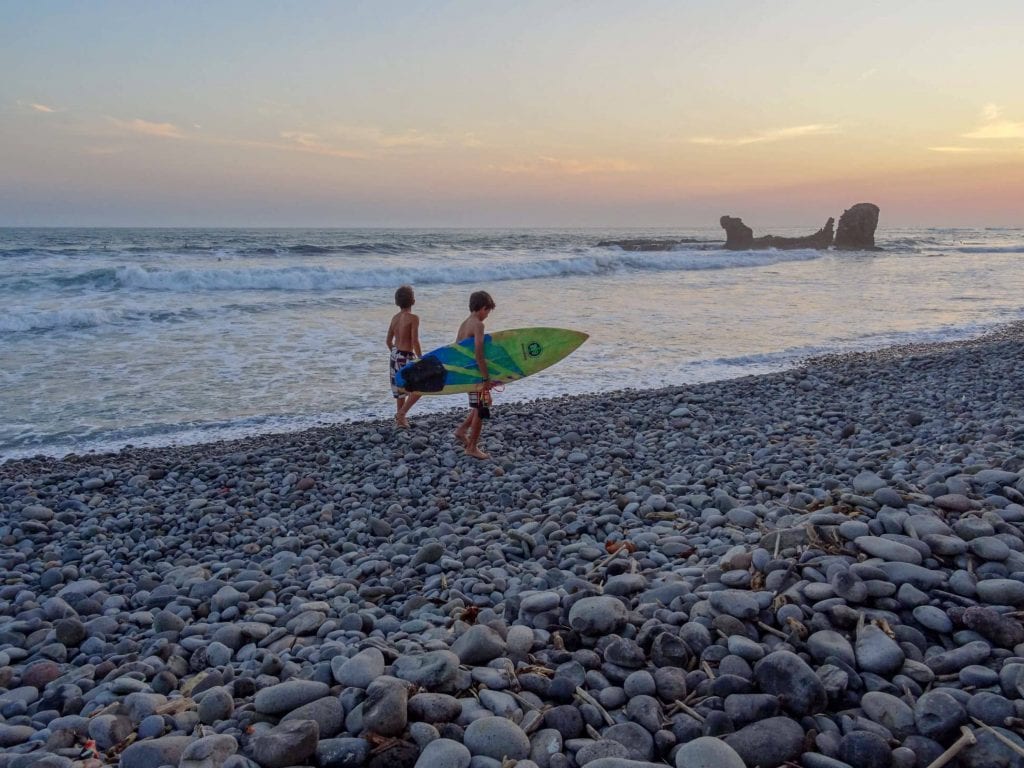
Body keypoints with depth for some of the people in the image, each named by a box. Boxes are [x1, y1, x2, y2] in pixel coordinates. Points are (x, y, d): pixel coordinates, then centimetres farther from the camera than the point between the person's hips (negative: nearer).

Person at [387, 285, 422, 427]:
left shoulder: (395, 317, 7)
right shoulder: (413, 318, -15)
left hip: (395, 355, 8)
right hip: (407, 357, -8)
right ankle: (401, 413, -4)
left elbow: (389, 340, 11)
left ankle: (400, 418, 25)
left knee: (400, 387, 18)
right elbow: (415, 342, -19)